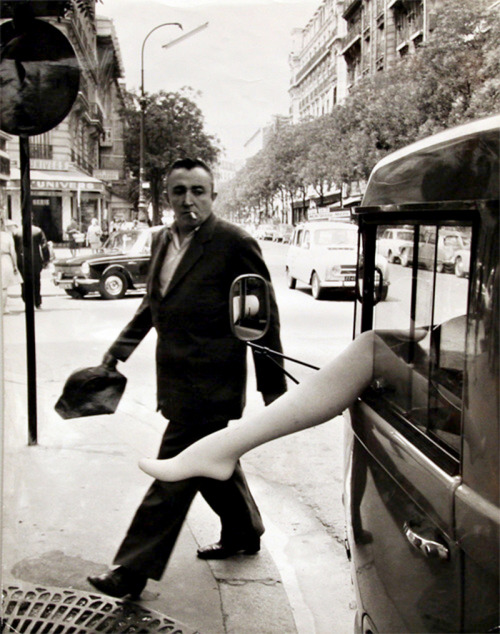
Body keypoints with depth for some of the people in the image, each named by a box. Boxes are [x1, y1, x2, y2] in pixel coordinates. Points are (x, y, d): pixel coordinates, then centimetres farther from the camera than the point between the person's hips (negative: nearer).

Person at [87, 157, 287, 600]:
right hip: (177, 380, 8)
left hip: (207, 385, -8)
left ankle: (132, 571, 10)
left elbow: (263, 318, -10)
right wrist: (120, 348, 17)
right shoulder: (163, 240, 10)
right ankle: (243, 534, 42)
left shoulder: (235, 243, -13)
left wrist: (273, 388, -8)